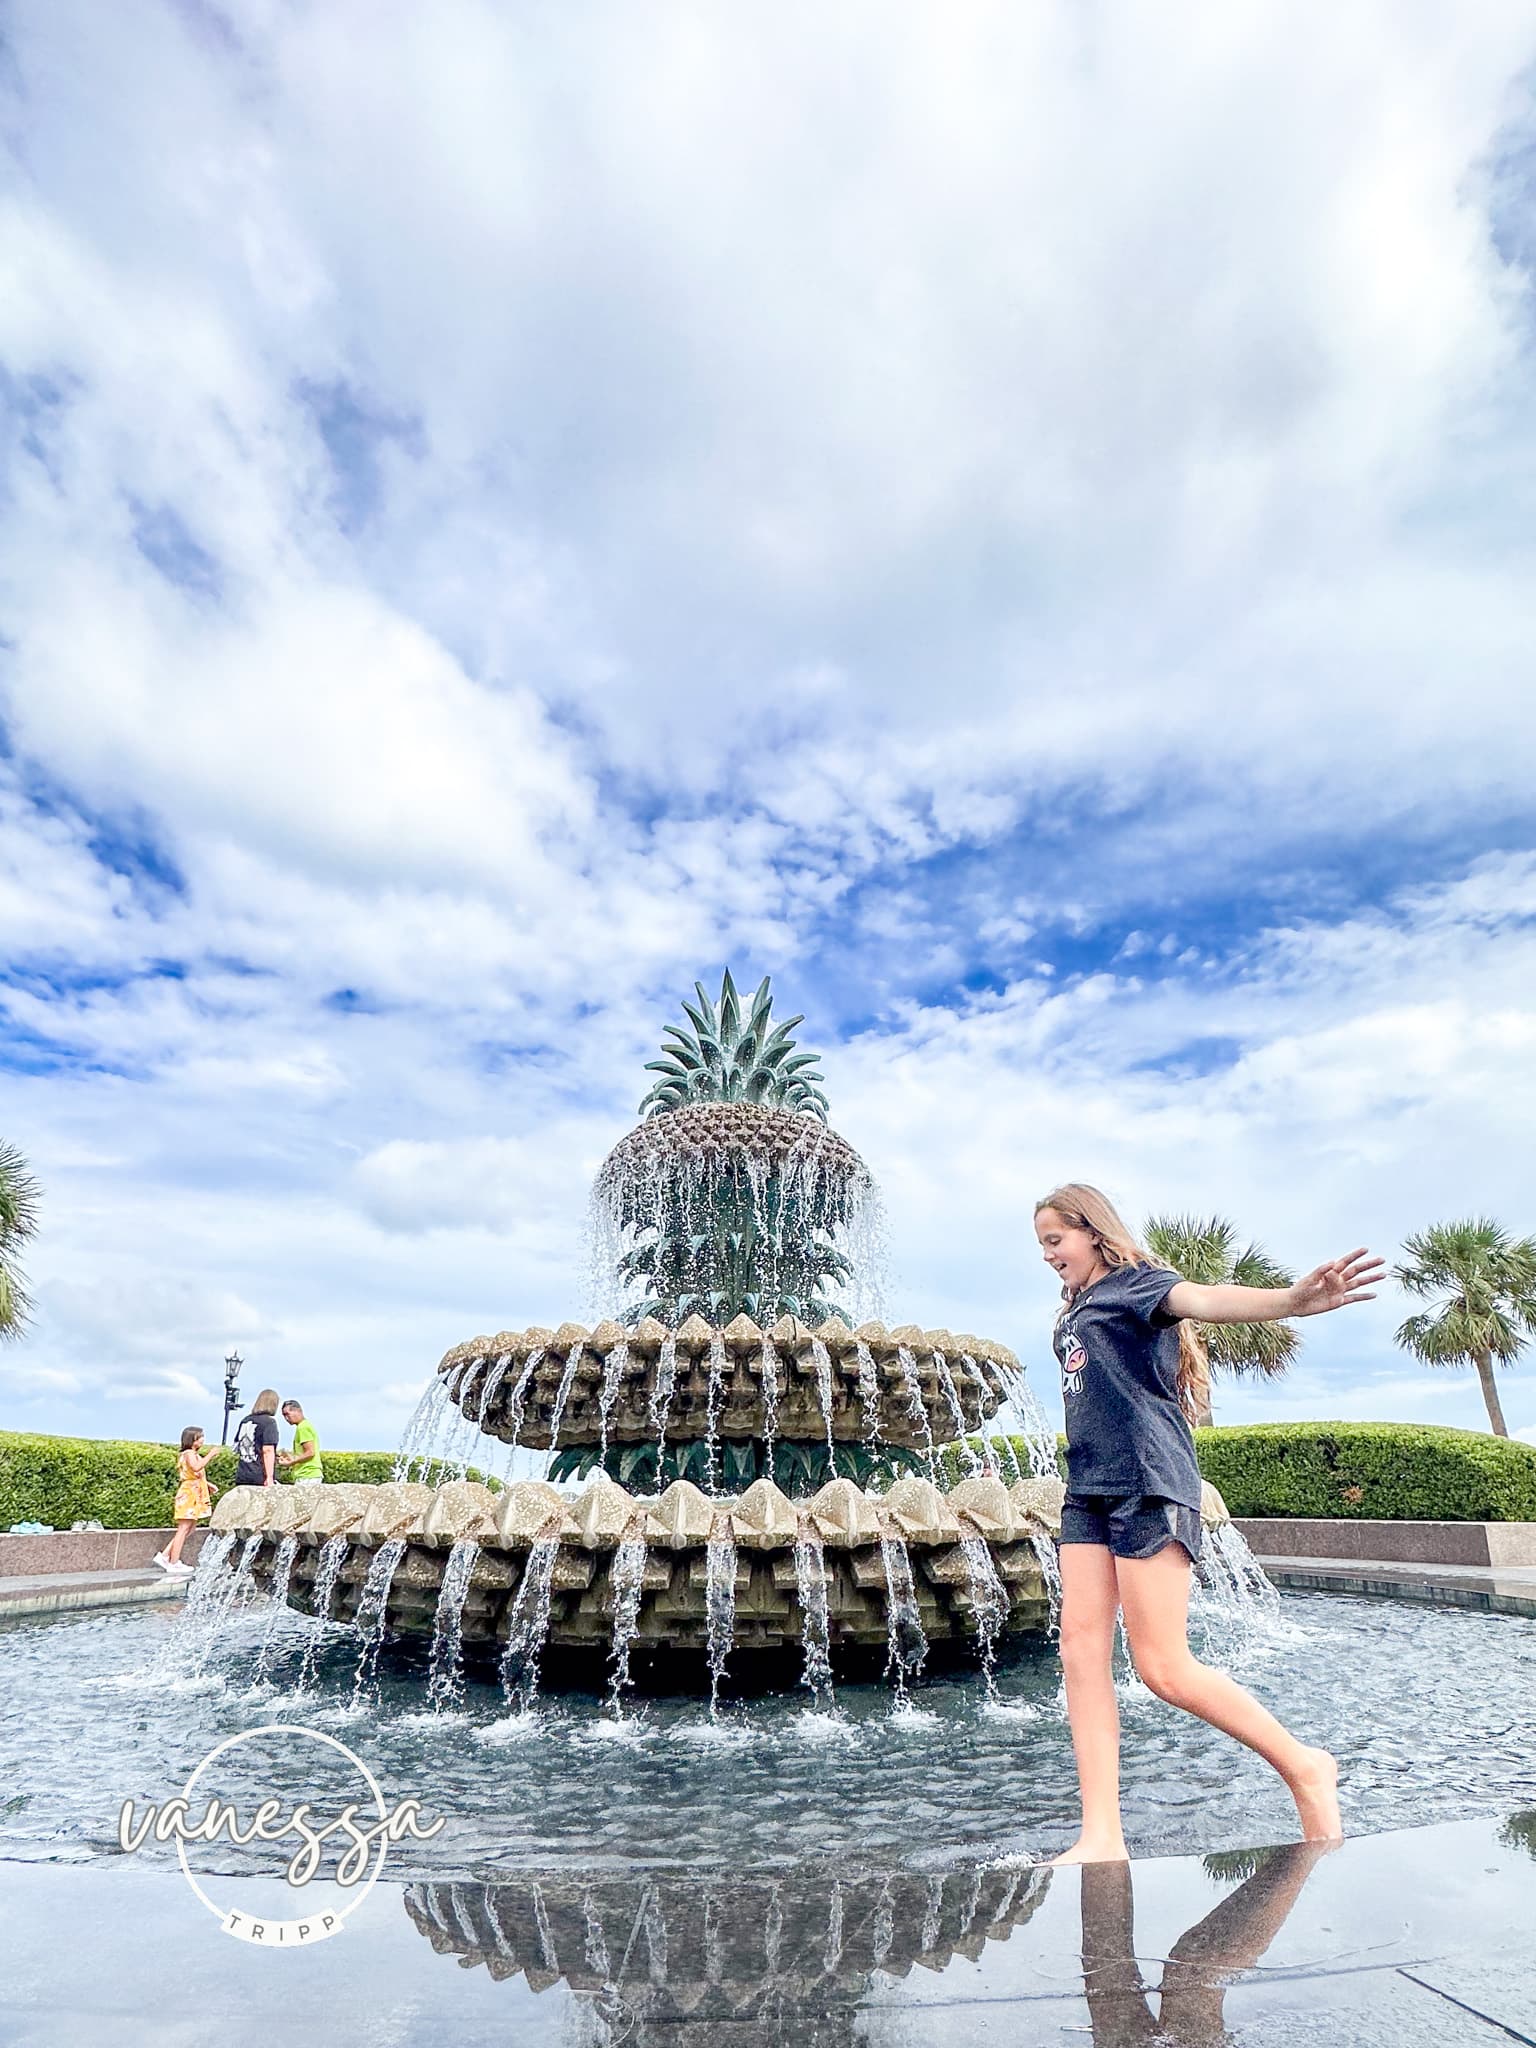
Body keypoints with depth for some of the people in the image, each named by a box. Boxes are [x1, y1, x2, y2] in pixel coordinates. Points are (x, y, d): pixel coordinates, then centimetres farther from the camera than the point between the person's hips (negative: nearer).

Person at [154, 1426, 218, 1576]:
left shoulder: (195, 1455, 21)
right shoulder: (189, 1454, -10)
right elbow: (196, 1468, -31)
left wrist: (209, 1485, 20)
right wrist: (210, 1455, -26)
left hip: (196, 1497, 10)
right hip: (189, 1495, -10)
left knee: (189, 1529, 10)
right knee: (183, 1529, -7)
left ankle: (165, 1555, 15)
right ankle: (173, 1564, -4)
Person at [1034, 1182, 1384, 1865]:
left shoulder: (1133, 1280, -2)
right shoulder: (1072, 1316, 21)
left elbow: (1201, 1299, -23)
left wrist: (1289, 1299, -42)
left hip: (1148, 1484, -8)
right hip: (1088, 1490, 8)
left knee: (1165, 1669, -6)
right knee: (1081, 1651, -2)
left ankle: (1304, 1767, 16)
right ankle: (1102, 1840, 3)